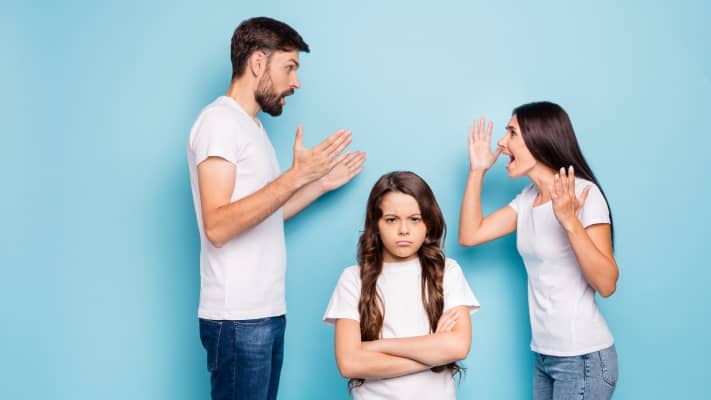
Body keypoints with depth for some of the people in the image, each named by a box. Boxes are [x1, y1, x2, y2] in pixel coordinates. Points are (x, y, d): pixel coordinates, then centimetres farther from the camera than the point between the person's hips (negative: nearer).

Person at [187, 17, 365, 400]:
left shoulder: (250, 125, 15)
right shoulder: (220, 120, -12)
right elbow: (217, 226, -22)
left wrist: (320, 184, 15)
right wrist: (296, 176, -25)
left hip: (267, 312, 9)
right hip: (238, 318, -9)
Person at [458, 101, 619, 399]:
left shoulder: (583, 193, -15)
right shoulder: (528, 198, 6)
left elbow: (607, 284, -20)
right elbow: (469, 236, 3)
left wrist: (570, 222, -32)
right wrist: (477, 170, 1)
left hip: (583, 357, -7)